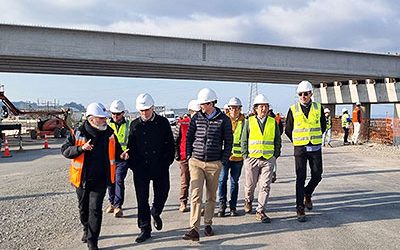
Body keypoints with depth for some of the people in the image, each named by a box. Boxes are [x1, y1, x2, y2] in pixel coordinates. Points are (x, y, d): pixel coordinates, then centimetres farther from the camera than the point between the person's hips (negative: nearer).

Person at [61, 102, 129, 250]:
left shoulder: (109, 133, -2)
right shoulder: (78, 133, -10)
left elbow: (116, 149, 13)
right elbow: (65, 150, -8)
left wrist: (121, 155, -9)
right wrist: (81, 148, -25)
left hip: (100, 180, 0)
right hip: (82, 179, 1)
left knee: (95, 209, -4)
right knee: (83, 208, 18)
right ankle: (87, 230, 44)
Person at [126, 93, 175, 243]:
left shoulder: (163, 122, -1)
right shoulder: (135, 125, 4)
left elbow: (170, 144, 2)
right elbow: (131, 147, 8)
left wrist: (168, 161, -4)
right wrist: (132, 164, 0)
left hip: (160, 167, -1)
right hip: (140, 168, 1)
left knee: (162, 194, 8)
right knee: (142, 200, 4)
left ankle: (155, 213, 40)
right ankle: (145, 229, 16)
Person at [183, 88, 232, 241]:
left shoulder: (224, 120, -2)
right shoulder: (197, 117, 3)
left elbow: (228, 142, 4)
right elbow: (189, 137, 11)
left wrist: (223, 161, 0)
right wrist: (189, 156, 4)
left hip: (214, 164, 0)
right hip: (196, 162, 1)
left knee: (211, 196, 10)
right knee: (196, 195, -7)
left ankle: (208, 224, 27)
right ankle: (194, 230, -8)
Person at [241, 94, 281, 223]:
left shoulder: (273, 122, 7)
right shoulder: (249, 121, 2)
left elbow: (278, 140, 12)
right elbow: (244, 140, 4)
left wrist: (275, 155, 5)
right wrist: (245, 155, -1)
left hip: (268, 159, 1)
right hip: (252, 158, -1)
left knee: (265, 186, -3)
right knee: (250, 184, 10)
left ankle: (260, 211, 6)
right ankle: (248, 201, 40)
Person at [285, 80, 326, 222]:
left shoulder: (318, 107, 4)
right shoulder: (293, 110, -1)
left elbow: (323, 126, 17)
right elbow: (288, 130, 8)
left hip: (315, 148, 2)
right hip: (300, 148, -2)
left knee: (317, 176, 3)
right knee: (300, 179, -3)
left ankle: (307, 194, 34)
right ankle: (300, 210, 2)